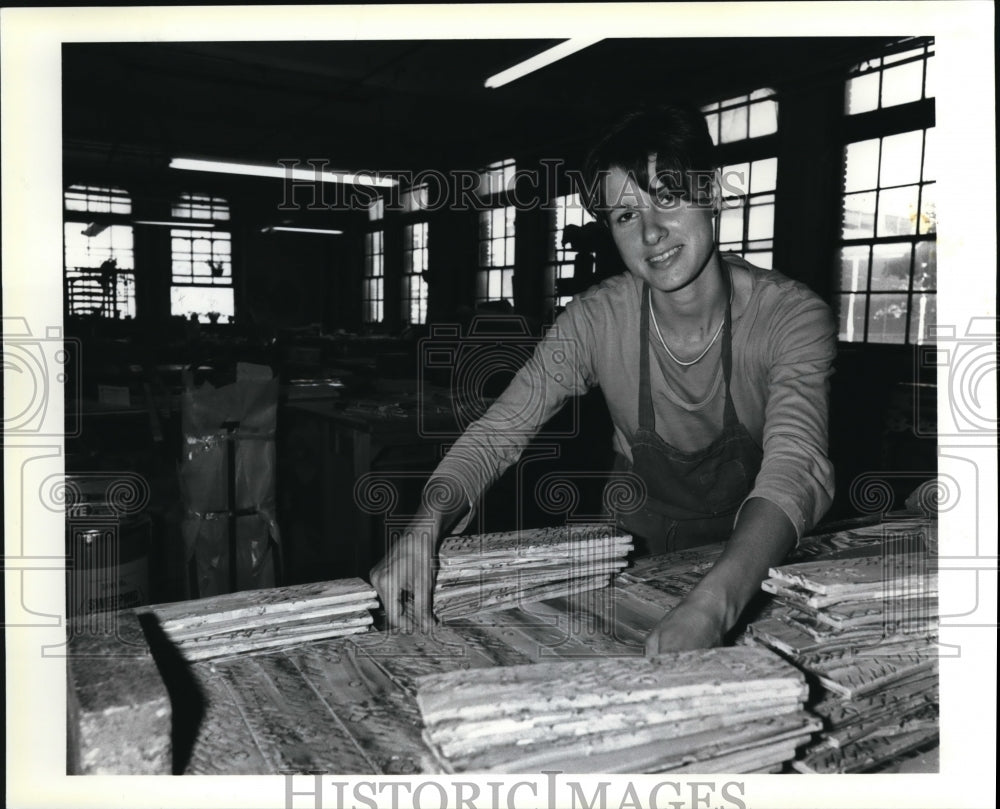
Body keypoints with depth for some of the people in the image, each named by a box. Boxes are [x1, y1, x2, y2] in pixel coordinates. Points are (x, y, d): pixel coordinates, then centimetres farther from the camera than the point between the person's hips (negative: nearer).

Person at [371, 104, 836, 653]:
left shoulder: (793, 317, -20)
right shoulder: (596, 320, -14)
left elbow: (797, 468, -34)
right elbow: (498, 433, -15)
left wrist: (710, 606, -51)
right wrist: (426, 525, -35)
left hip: (753, 557, -1)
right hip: (637, 553, 1)